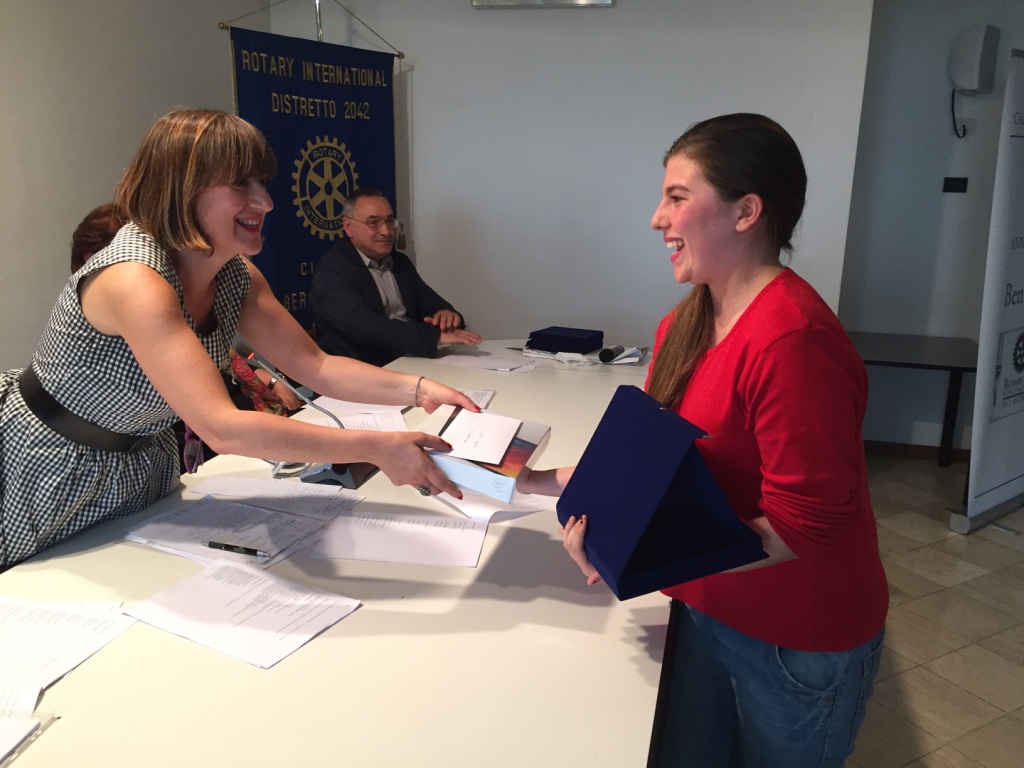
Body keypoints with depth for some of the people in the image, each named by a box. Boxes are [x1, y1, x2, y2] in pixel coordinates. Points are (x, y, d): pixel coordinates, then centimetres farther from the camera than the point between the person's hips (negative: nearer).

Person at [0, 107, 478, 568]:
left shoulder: (238, 277, -8)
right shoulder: (134, 280, -33)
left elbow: (314, 365, -5)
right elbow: (223, 429, -41)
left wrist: (417, 388, -19)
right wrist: (375, 448, -43)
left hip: (142, 467, 7)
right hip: (48, 480, -6)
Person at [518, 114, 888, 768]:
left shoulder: (792, 340, -27)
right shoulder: (684, 325, -1)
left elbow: (804, 529, -27)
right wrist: (539, 482, -4)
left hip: (798, 640, -7)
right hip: (706, 609, 7)